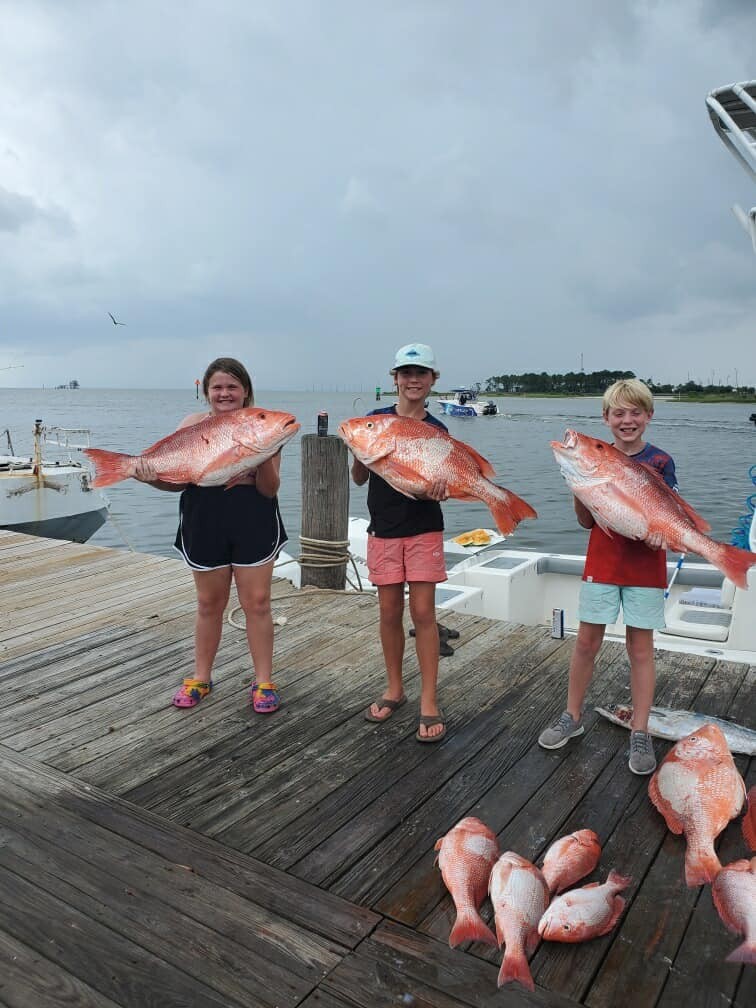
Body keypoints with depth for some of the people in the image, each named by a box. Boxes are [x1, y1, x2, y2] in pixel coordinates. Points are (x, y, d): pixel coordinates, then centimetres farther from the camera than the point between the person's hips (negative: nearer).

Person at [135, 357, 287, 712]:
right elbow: (177, 479, 1)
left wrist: (265, 457, -23)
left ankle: (263, 681, 17)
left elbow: (269, 490, -6)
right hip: (204, 523, 1)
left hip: (254, 522, -1)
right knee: (209, 602, 12)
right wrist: (152, 478, -19)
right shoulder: (192, 425, 2)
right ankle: (200, 677, 29)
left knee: (257, 602, 3)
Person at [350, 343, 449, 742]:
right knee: (389, 612, 8)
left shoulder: (436, 431, 0)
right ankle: (394, 689, 26)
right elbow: (359, 478, 2)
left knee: (423, 611, -2)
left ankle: (429, 702, 7)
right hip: (383, 529, 1)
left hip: (424, 530, -1)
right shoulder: (375, 420, 0)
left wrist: (439, 489, -21)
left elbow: (441, 487, 2)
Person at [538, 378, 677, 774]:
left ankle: (640, 734, 15)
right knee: (587, 640, 8)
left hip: (644, 566, -1)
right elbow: (587, 521, 3)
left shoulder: (660, 462, -3)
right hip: (601, 563, 2)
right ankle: (572, 717, 24)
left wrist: (659, 531, -24)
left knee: (640, 647, 5)